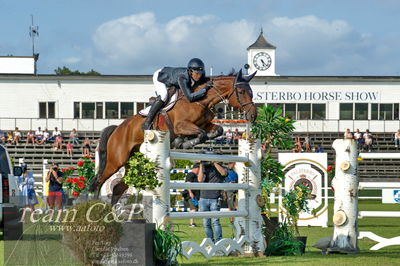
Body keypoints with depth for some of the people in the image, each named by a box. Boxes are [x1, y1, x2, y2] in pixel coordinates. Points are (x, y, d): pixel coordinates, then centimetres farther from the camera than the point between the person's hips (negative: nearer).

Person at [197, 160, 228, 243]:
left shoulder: (222, 168, 9)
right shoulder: (205, 168, 11)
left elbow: (223, 173, -16)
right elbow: (200, 180, -4)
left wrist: (215, 163, -13)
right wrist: (201, 166, -5)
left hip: (215, 199, -2)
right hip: (203, 199, 2)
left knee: (215, 221, -13)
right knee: (206, 222, 4)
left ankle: (218, 241, -13)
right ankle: (210, 241, 12)